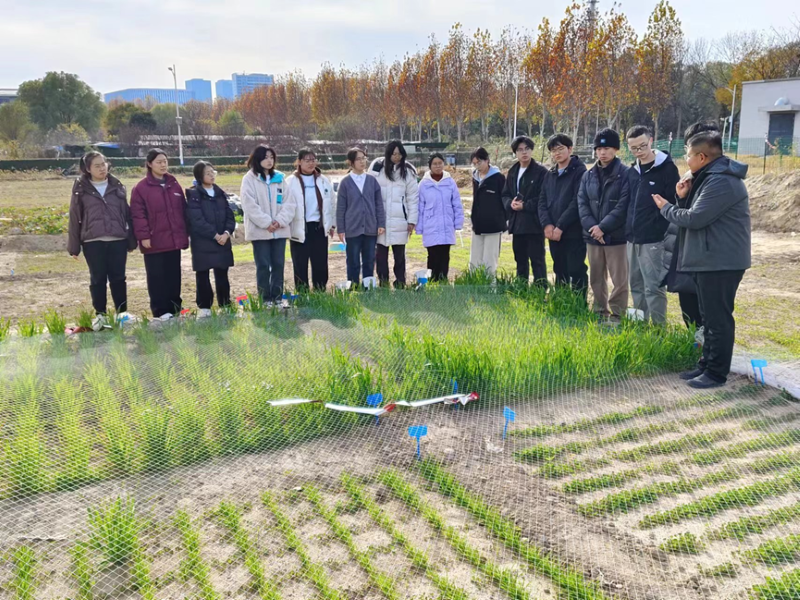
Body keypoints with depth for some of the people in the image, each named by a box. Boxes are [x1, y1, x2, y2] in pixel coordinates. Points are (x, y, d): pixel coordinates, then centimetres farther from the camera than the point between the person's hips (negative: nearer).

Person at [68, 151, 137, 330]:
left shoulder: (117, 186, 10)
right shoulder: (81, 189, 4)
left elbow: (126, 214, 11)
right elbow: (75, 218, 4)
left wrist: (131, 240, 8)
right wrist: (74, 246, 1)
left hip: (118, 240, 1)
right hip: (93, 242, -1)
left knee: (118, 278, 5)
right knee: (98, 279, 5)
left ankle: (122, 314, 15)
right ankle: (100, 315, 15)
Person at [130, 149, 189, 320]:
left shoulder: (174, 185, 12)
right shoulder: (141, 188, -5)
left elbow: (183, 211, 13)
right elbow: (137, 215, -9)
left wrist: (184, 234, 9)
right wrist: (143, 236, -14)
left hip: (174, 240, 5)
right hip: (154, 241, -5)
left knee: (174, 276, 11)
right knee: (157, 278, 1)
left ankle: (175, 308, 21)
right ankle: (160, 311, 7)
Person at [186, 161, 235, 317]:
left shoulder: (220, 193, 11)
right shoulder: (193, 195, -5)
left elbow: (230, 216, 7)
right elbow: (197, 220, -13)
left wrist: (227, 232, -10)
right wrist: (215, 235, -15)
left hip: (223, 241, 4)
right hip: (202, 242, -4)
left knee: (222, 275, 9)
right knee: (203, 276, 3)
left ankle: (225, 305, 18)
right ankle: (204, 307, 12)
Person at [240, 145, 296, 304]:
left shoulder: (280, 178, 11)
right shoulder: (249, 179, 0)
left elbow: (289, 202, 4)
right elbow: (249, 205, -10)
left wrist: (280, 221, -11)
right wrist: (266, 223, -16)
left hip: (280, 229, 4)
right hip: (259, 230, -4)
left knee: (278, 264, 6)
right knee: (263, 265, -1)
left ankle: (277, 297, 15)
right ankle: (265, 299, 6)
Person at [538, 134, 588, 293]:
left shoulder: (580, 171, -6)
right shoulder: (549, 175, 15)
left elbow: (577, 202, -15)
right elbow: (542, 201, 9)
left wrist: (560, 226, -17)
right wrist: (547, 224, -8)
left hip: (574, 232, -6)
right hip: (553, 233, 6)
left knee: (577, 272, -3)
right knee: (560, 272, 14)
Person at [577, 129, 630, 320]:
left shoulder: (625, 174, -7)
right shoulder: (588, 175, 10)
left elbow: (623, 206, -13)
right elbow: (582, 203, 4)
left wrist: (603, 227, -18)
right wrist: (591, 226, -12)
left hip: (616, 236, -5)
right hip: (593, 236, 5)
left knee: (619, 280, 0)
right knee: (596, 279, 15)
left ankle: (616, 315, 9)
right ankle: (600, 312, 27)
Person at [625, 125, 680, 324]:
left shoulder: (667, 168, -8)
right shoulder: (632, 171, 11)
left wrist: (668, 234, -16)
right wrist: (628, 229, 12)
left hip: (654, 239, -7)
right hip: (633, 238, 7)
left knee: (654, 286, -4)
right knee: (636, 285, 14)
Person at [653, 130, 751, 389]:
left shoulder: (721, 181, -20)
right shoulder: (711, 177, 15)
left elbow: (695, 218, -22)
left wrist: (666, 208, -6)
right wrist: (684, 197, 0)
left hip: (721, 262, -11)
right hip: (710, 260, 11)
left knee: (718, 318, -3)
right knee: (709, 317, 16)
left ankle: (717, 373, 5)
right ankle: (707, 365, 26)